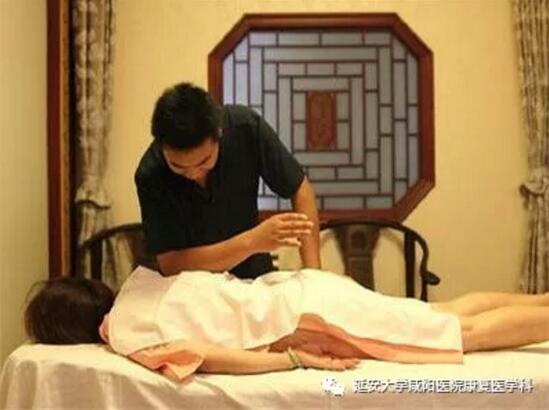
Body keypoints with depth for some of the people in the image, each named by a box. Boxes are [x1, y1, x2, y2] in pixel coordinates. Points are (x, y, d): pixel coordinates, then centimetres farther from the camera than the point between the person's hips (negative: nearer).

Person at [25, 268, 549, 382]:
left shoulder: (125, 332, -15)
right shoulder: (139, 284, 10)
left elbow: (206, 358, -29)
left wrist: (295, 359, -22)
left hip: (306, 317, -8)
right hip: (303, 289, 8)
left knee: (465, 332, 0)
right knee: (450, 315, 17)